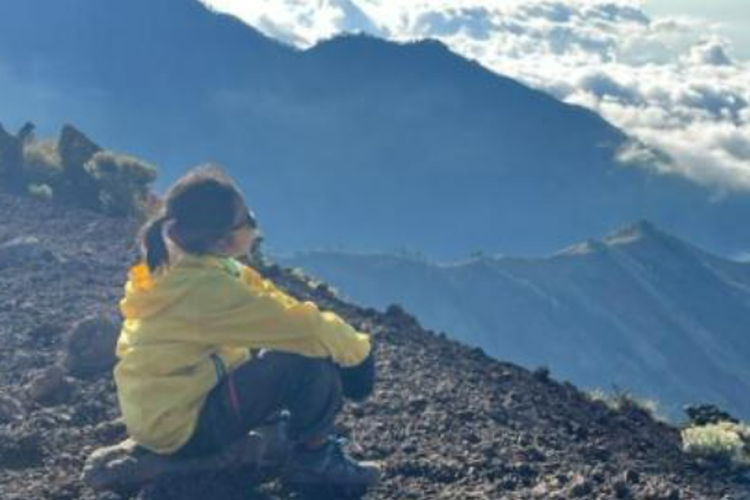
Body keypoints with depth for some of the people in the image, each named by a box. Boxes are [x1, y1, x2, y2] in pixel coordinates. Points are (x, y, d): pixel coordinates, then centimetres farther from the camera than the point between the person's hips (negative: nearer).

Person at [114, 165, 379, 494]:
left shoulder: (184, 266, -1)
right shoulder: (206, 288, -29)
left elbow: (269, 300, 5)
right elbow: (300, 325, -25)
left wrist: (342, 339, -2)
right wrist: (357, 350, -9)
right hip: (180, 424, -10)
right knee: (314, 362, -19)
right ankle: (313, 462, 2)